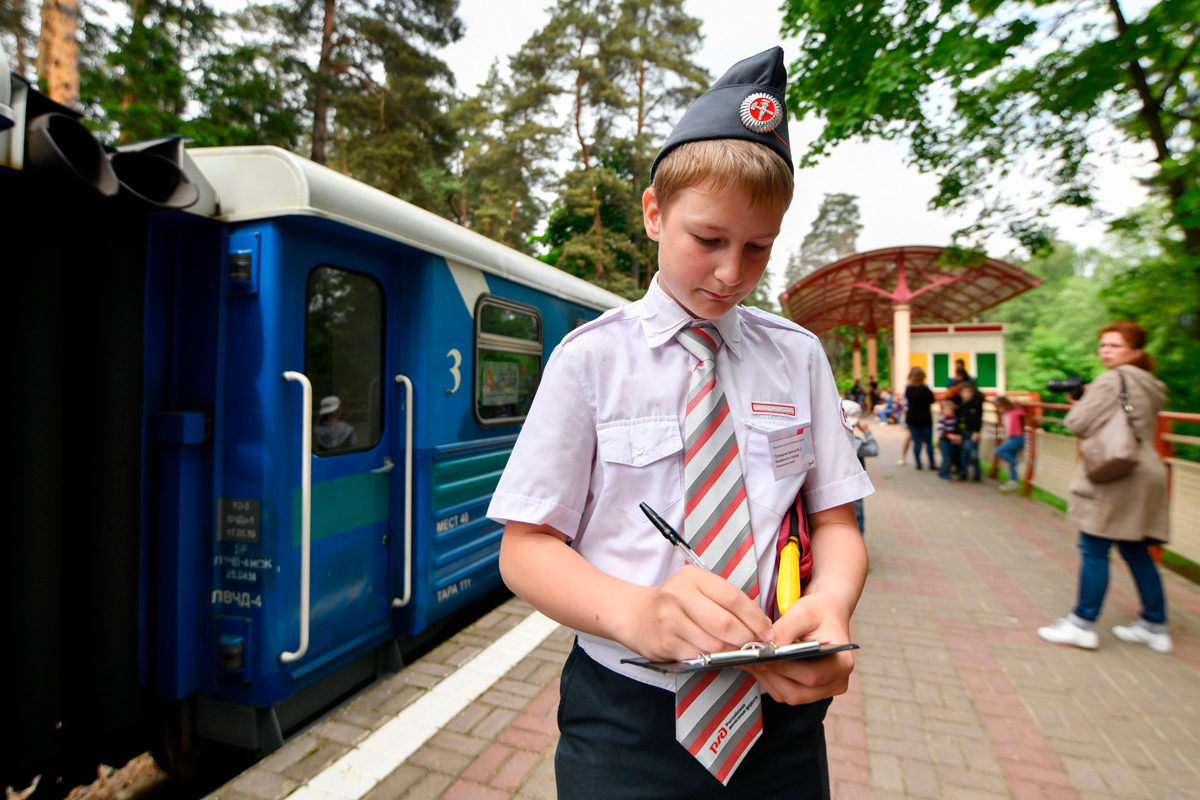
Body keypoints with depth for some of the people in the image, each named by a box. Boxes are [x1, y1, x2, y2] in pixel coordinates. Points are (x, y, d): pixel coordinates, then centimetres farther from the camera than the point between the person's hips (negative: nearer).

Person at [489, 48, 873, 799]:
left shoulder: (797, 355, 0)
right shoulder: (592, 356, -8)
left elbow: (836, 524, 2)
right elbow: (526, 547, -9)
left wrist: (830, 605, -20)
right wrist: (640, 613, -27)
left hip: (780, 712, 3)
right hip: (626, 720, -2)